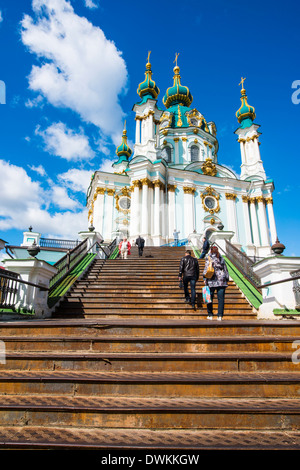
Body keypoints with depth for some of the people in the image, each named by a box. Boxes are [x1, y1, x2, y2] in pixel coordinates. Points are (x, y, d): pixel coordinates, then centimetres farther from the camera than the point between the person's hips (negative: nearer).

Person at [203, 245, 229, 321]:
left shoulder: (208, 258, 2)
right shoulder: (221, 258, 15)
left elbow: (206, 268, -7)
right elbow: (225, 269, 16)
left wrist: (205, 278, -4)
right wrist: (227, 279, 20)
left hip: (212, 280, -3)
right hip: (221, 280, 3)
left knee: (210, 298, 5)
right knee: (221, 298, 3)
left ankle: (210, 315, 9)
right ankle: (220, 315, 1)